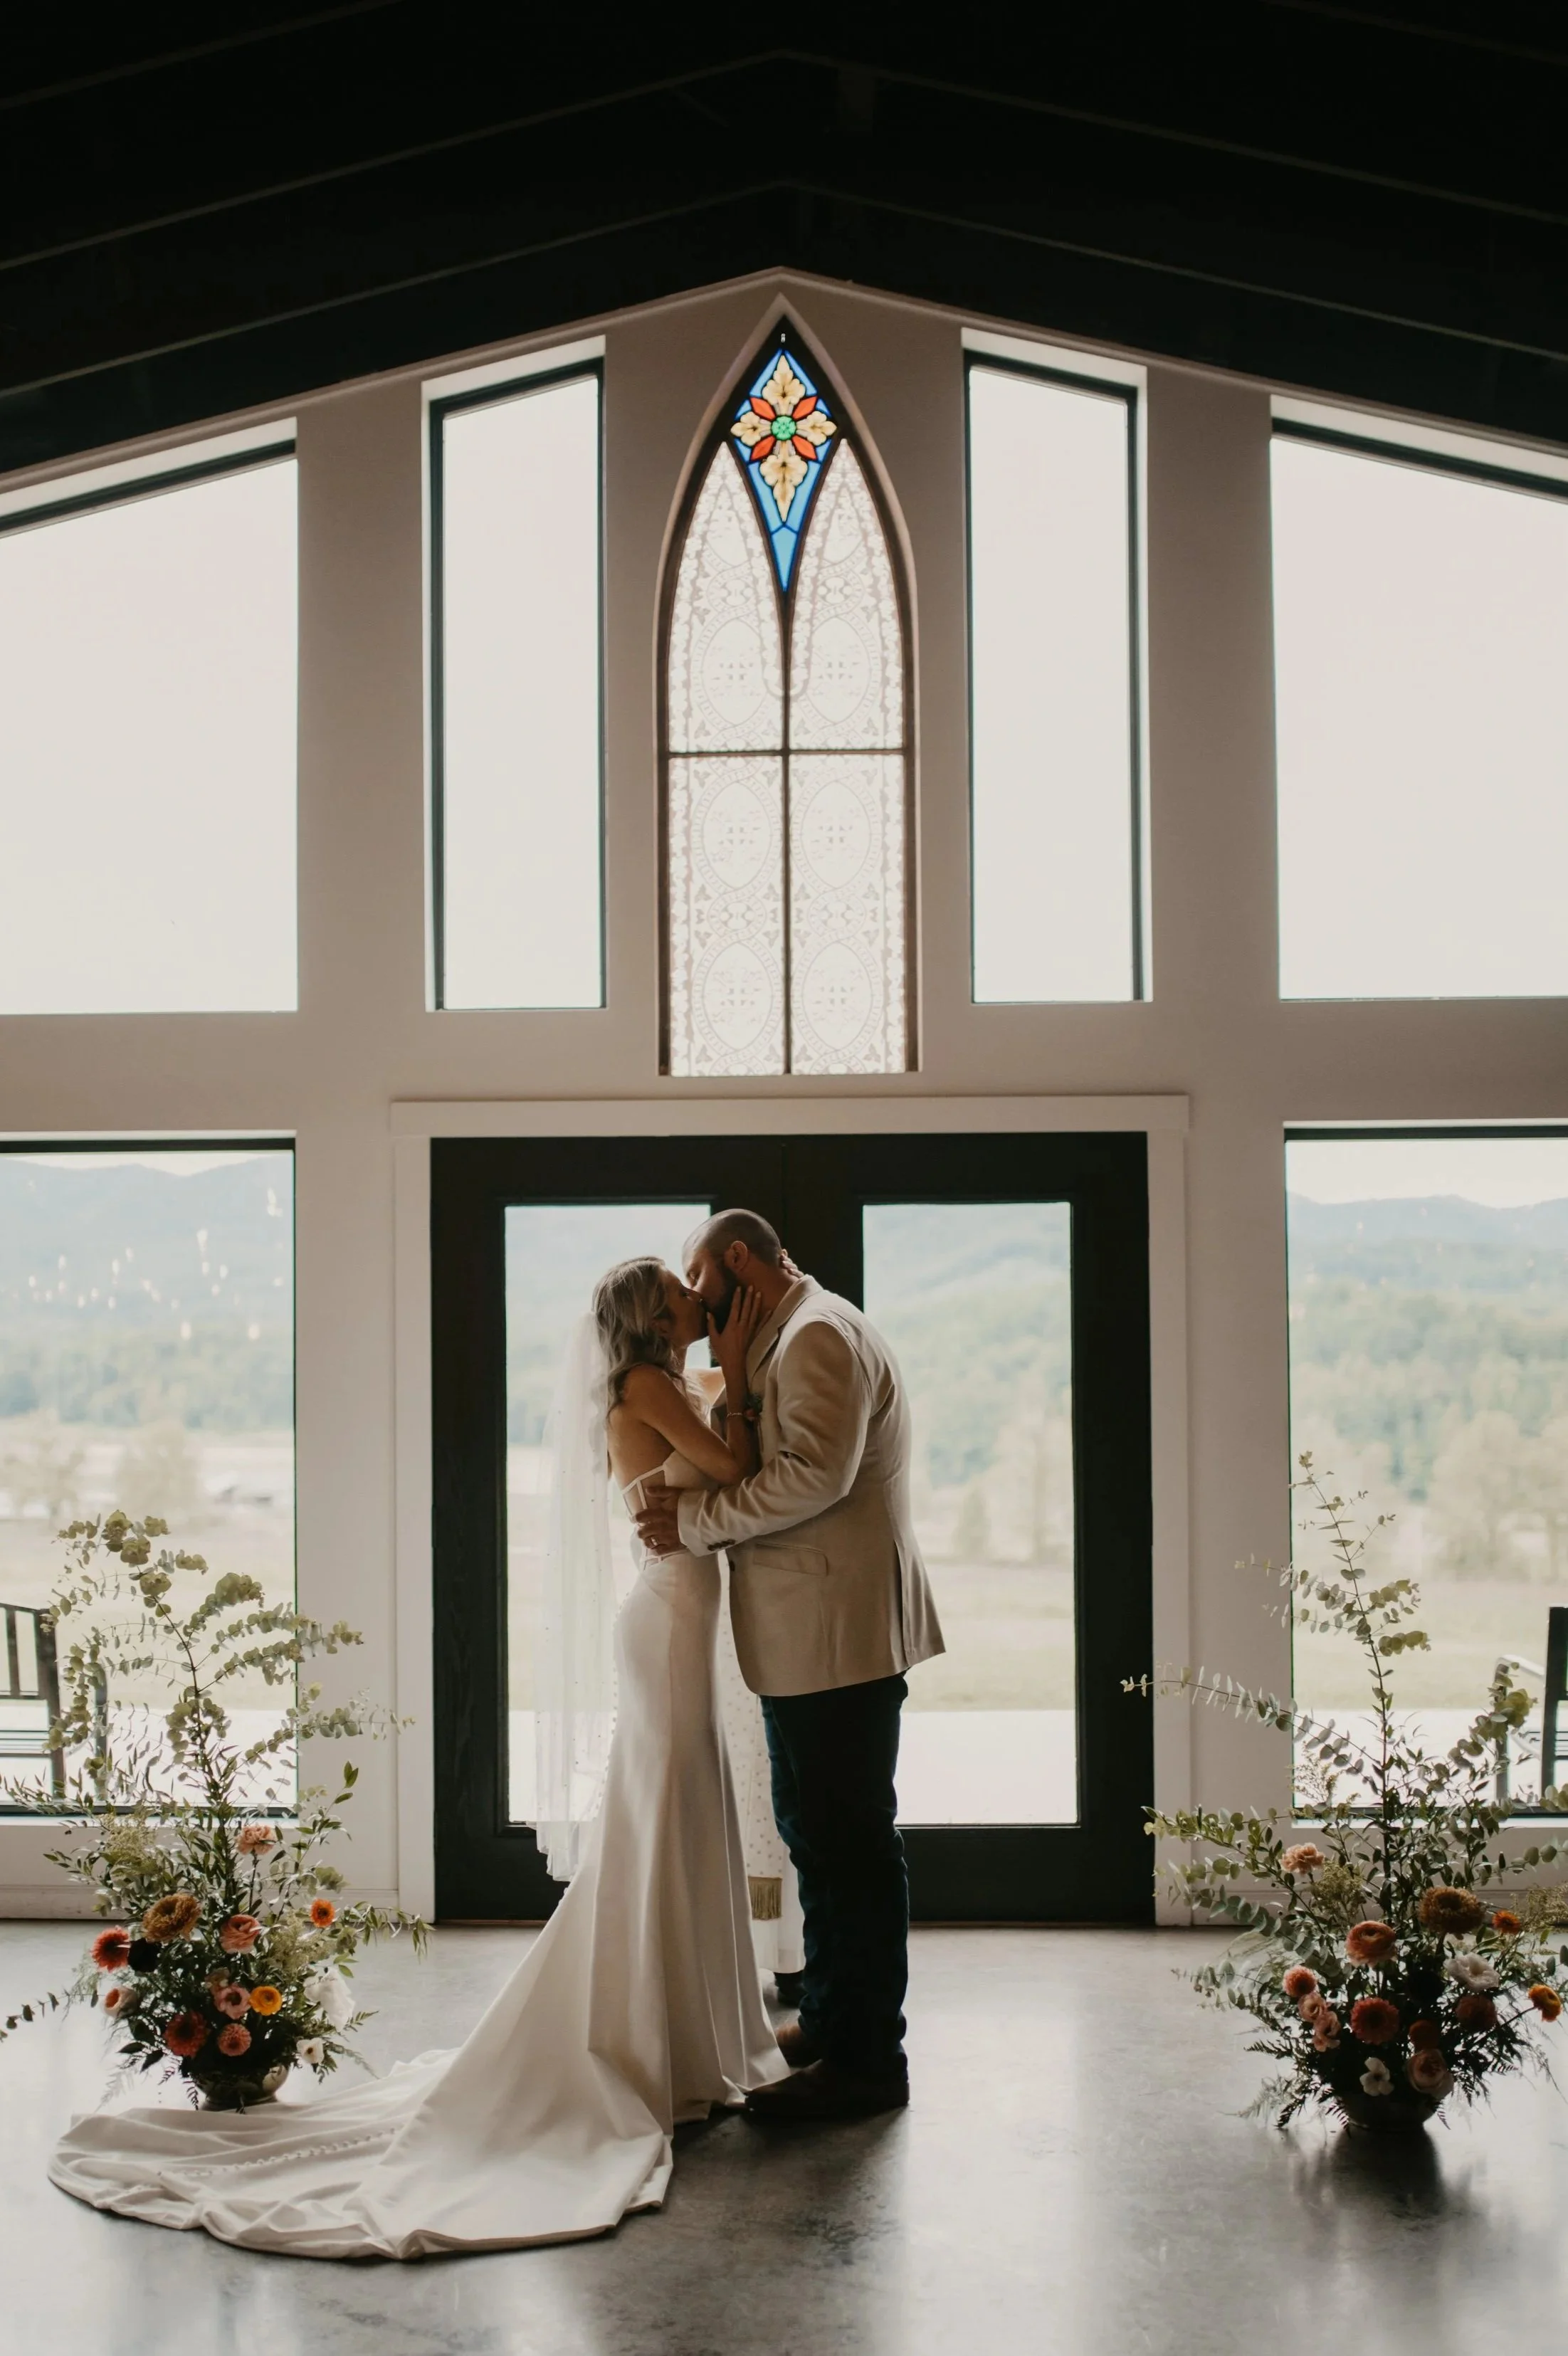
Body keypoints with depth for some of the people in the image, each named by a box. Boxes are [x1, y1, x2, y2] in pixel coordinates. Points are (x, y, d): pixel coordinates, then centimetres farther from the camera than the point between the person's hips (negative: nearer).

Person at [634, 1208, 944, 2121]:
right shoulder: (795, 1339, 21)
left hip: (838, 1631, -11)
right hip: (812, 1634, 11)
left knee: (849, 1840, -6)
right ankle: (829, 2021, 30)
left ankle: (865, 2061, 0)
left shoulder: (820, 1334, -13)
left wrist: (695, 1518, -18)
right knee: (819, 1831, 18)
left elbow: (813, 1476, -25)